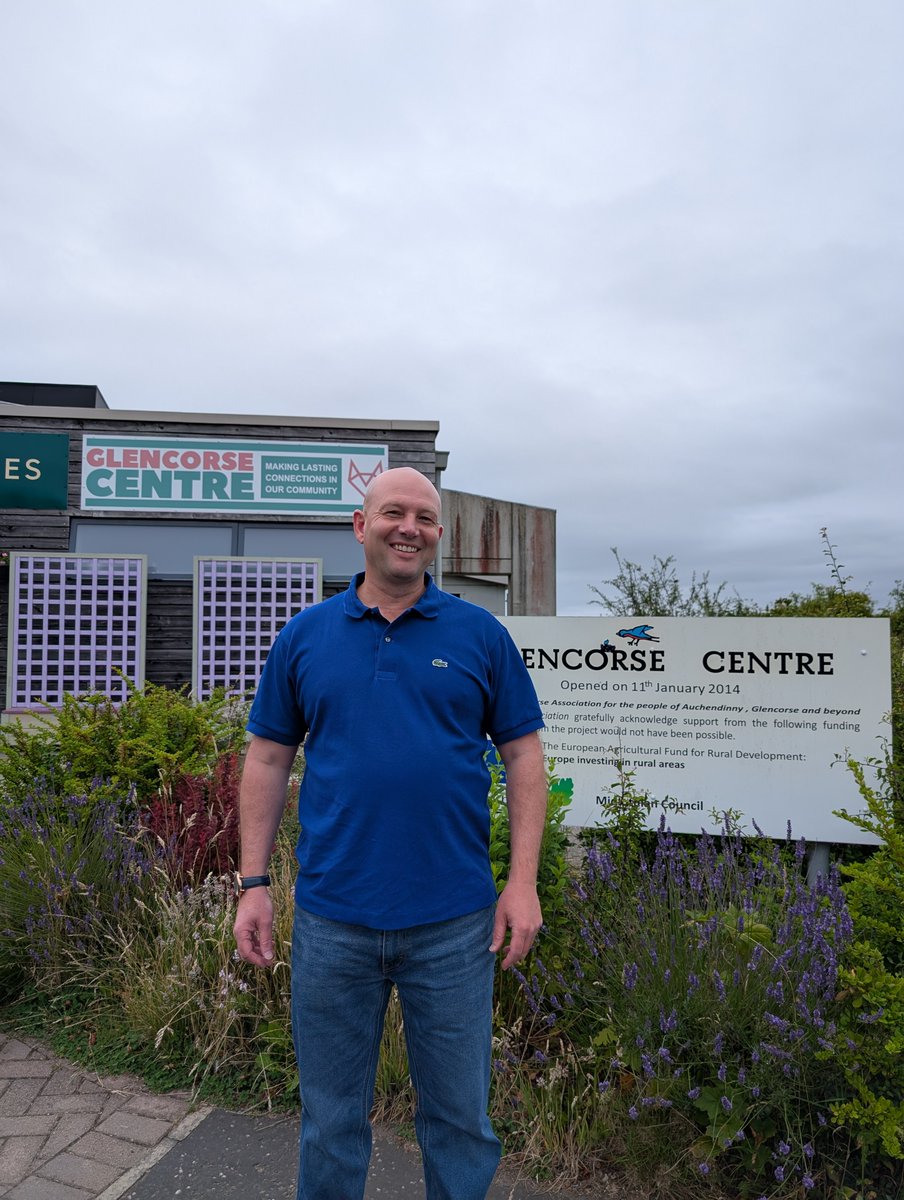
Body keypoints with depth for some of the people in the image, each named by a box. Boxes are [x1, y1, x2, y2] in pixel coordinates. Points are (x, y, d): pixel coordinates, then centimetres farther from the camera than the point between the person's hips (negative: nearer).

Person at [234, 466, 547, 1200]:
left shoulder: (480, 634, 0)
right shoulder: (305, 636, 3)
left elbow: (523, 756, 1)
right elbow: (268, 760, 5)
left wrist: (524, 881, -5)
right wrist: (254, 883, 1)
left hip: (455, 921, 0)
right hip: (331, 921, 1)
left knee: (460, 1117, 16)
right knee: (331, 1119, 19)